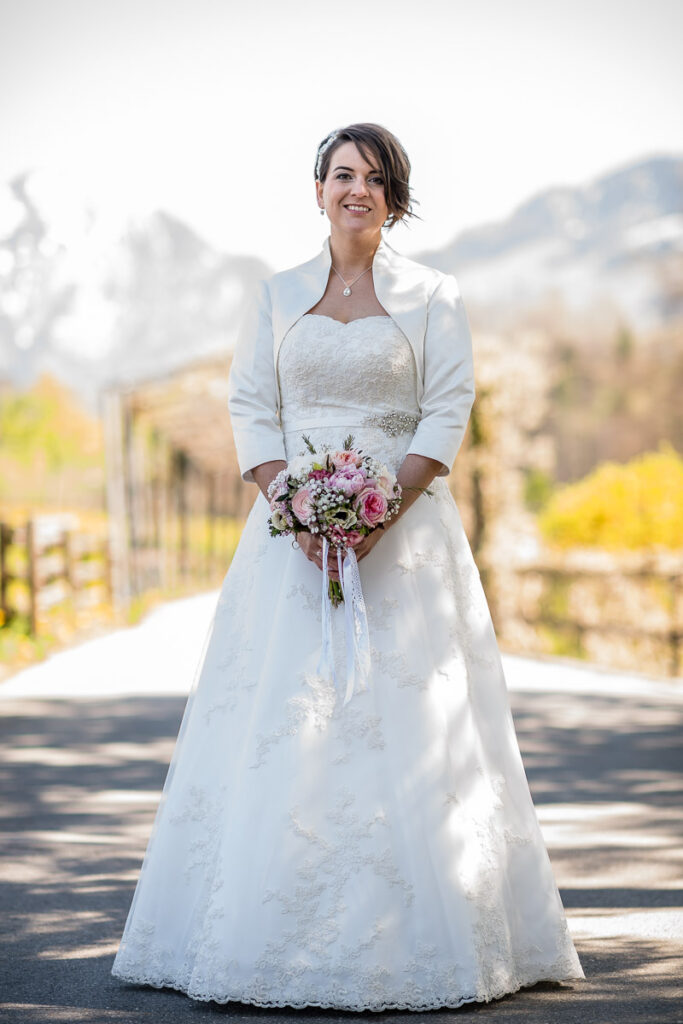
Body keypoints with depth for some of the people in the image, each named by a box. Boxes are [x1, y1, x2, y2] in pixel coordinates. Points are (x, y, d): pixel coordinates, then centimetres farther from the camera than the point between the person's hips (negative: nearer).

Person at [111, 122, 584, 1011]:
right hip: (294, 530, 2)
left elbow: (448, 413, -1)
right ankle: (268, 933, 3)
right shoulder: (277, 296, 12)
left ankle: (413, 943, 1)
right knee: (282, 726, -3)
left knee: (404, 728, -5)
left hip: (405, 530, -2)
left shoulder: (432, 296, 6)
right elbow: (251, 410, 6)